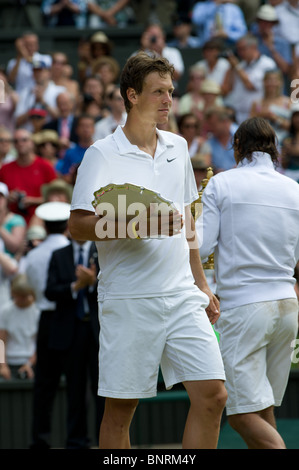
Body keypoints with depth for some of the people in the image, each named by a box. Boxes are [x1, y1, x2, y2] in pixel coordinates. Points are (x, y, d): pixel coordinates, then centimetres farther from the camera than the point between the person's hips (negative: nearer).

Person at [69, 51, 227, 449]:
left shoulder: (178, 148, 13)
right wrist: (137, 225, -24)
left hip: (182, 297, 5)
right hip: (129, 302, -5)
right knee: (120, 408, 1)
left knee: (212, 395, -6)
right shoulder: (102, 155, -5)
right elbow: (79, 225, -10)